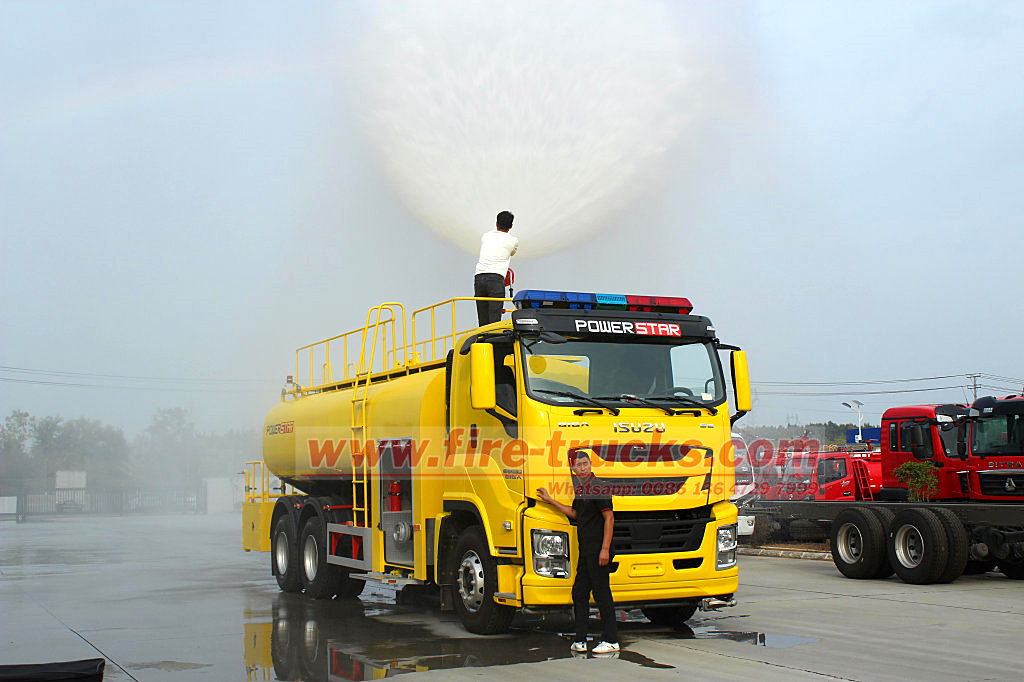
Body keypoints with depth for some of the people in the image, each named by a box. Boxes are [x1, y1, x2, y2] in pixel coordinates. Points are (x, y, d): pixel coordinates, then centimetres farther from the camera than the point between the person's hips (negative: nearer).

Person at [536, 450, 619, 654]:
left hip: (598, 551, -9)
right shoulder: (579, 488, 15)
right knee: (579, 593, 11)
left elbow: (609, 518, -15)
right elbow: (575, 513, 31)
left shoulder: (597, 486, -12)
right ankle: (580, 640, 17)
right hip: (585, 552, 9)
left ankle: (611, 640, 2)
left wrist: (605, 549, -19)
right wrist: (550, 501, 31)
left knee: (602, 594, -5)